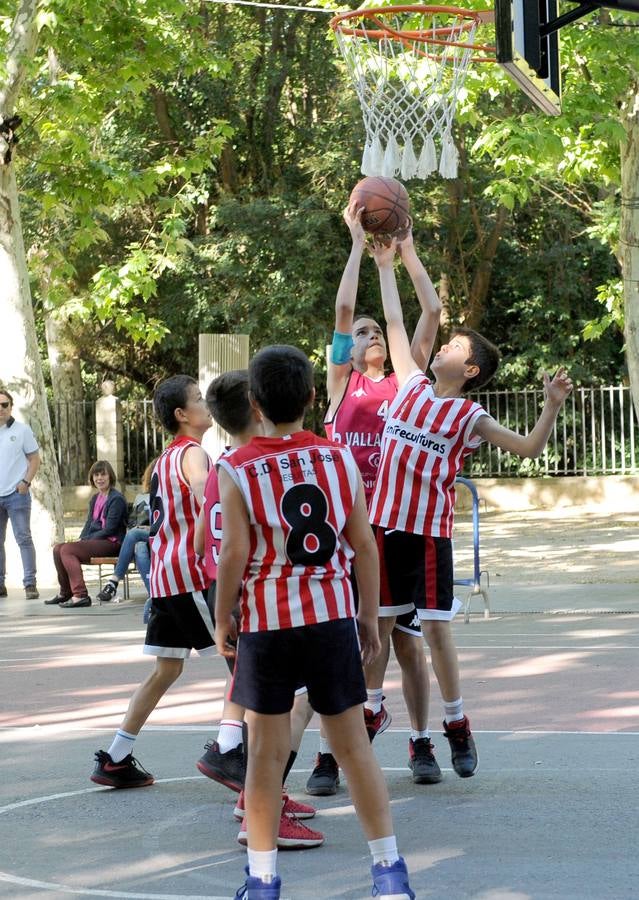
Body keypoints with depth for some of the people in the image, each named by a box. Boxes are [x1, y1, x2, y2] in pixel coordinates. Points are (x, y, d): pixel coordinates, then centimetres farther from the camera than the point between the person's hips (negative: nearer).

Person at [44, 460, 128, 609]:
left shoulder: (116, 499, -9)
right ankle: (65, 592, 10)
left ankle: (80, 595, -30)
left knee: (67, 550, -24)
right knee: (58, 548, -4)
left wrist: (85, 540, -15)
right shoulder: (95, 499, 19)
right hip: (94, 540, 9)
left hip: (112, 542, -9)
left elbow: (110, 529, -15)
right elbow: (89, 524, 20)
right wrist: (81, 539, -2)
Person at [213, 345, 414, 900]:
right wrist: (369, 615, 12)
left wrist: (222, 622, 2)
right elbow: (364, 544, 2)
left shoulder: (236, 471, -8)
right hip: (333, 619, 2)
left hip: (266, 625, -2)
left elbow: (235, 556, -11)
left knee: (267, 751, 6)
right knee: (353, 745, 9)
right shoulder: (340, 458, 0)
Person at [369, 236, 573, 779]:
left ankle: (458, 726, 8)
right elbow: (395, 323, 14)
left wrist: (553, 405, -20)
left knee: (436, 626, -2)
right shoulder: (413, 386, 7)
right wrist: (385, 265, 17)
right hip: (384, 521, 4)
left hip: (430, 529, -4)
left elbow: (530, 447, -6)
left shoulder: (471, 418, -3)